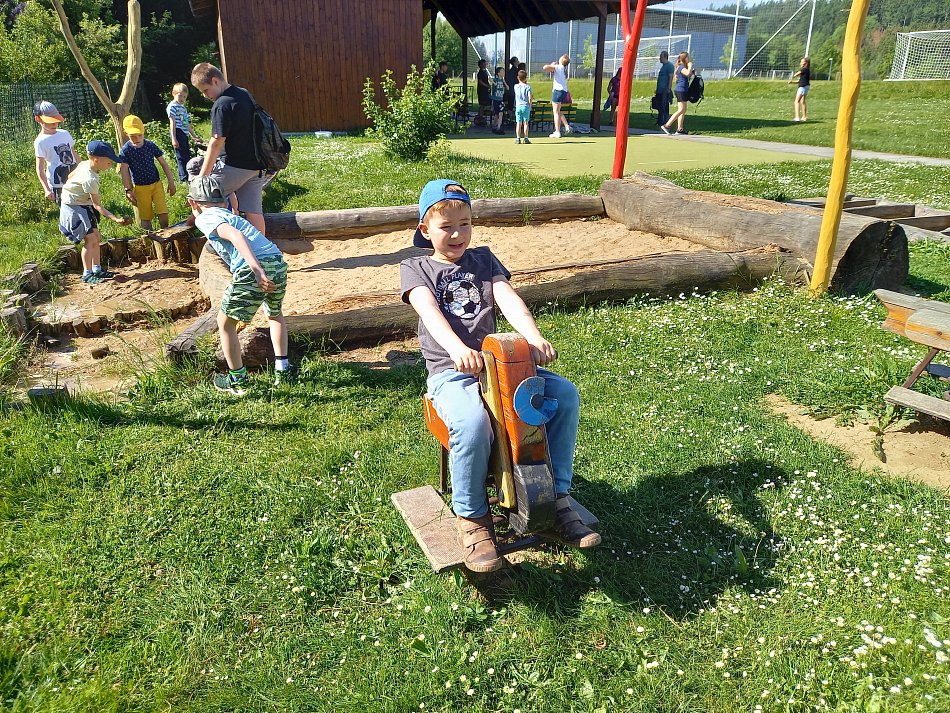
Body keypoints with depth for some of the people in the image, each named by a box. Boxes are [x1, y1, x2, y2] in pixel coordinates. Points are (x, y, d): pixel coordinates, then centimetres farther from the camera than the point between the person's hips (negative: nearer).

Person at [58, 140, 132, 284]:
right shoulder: (90, 179, -32)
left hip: (84, 206, 10)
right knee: (91, 239, -12)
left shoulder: (84, 164, -5)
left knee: (96, 237, 11)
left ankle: (97, 269, 19)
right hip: (74, 208, -10)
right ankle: (87, 274, -6)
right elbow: (97, 205, -32)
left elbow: (70, 176, 12)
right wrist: (116, 219, -41)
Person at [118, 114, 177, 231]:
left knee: (163, 214, -7)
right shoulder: (125, 150, -10)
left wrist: (171, 182, -1)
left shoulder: (151, 145, -5)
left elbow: (163, 163, 1)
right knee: (145, 218, 5)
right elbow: (124, 171, -11)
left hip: (156, 183, 1)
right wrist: (128, 190, -17)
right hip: (139, 187, -1)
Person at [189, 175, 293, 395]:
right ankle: (283, 370, 30)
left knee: (225, 322, 15)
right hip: (279, 263, 7)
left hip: (253, 269, -7)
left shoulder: (204, 218, 9)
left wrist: (256, 269, -22)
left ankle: (238, 381, 23)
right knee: (275, 315, 33)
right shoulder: (231, 215, 33)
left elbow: (234, 235, -11)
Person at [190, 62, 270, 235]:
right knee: (253, 210, 9)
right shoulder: (244, 94, 11)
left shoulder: (221, 105, -15)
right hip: (257, 165, 8)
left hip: (235, 167, -8)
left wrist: (202, 177, -14)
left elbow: (217, 143, -18)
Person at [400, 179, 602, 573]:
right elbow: (430, 312, -14)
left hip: (498, 361, 5)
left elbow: (509, 299, -1)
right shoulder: (415, 268, 7)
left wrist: (533, 336, -22)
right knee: (473, 423, -36)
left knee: (565, 394, -17)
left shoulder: (483, 259, 18)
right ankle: (472, 517, -10)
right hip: (450, 372, -4)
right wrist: (457, 348, -35)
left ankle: (554, 499, -3)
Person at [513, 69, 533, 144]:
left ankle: (518, 138, 0)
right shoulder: (527, 86, -6)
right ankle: (525, 138, 2)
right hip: (526, 106, -2)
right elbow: (530, 97, -10)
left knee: (518, 123, 3)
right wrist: (530, 105, 3)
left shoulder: (516, 86, 3)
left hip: (518, 106, 2)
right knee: (525, 123, 2)